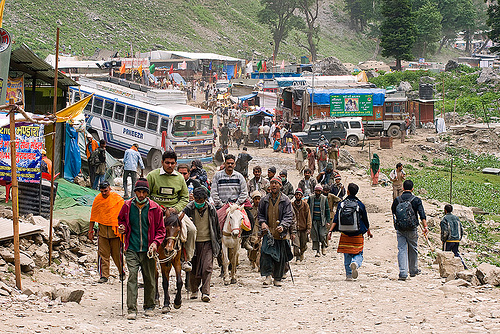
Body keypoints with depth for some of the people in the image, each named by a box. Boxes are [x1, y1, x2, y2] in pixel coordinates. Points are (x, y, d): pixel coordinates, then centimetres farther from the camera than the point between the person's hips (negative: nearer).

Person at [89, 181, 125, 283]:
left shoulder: (117, 198, -3)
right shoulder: (97, 199, 5)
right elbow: (93, 216, 12)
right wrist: (90, 230, 12)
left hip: (115, 230, -2)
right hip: (102, 230, 2)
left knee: (116, 254, 4)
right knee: (103, 254, -2)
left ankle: (122, 272, 24)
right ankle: (104, 276, 2)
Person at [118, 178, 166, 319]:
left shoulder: (154, 208, 0)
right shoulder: (127, 206, 4)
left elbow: (160, 229, 5)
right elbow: (121, 220, 22)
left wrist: (155, 242, -11)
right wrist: (122, 228, -1)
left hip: (148, 250, 0)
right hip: (132, 249, 0)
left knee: (149, 279, 8)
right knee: (132, 276, -11)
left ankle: (149, 307, 24)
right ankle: (131, 309, -13)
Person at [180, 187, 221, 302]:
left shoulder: (211, 209, 2)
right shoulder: (190, 208, -3)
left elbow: (217, 226, 12)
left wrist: (219, 242, 17)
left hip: (208, 242, 0)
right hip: (194, 242, 0)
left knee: (207, 267, -10)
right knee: (193, 268, 7)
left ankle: (205, 293, -9)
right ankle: (194, 291, 23)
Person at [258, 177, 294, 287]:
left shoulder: (285, 201, 0)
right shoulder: (264, 200, 9)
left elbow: (289, 216, -5)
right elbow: (260, 214, 18)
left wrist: (283, 226, -22)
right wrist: (262, 222, -3)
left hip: (281, 233, -1)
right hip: (268, 232, 1)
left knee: (280, 256, 4)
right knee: (266, 252, -17)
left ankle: (278, 279, 16)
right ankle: (267, 276, -14)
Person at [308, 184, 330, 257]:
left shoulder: (324, 198, 2)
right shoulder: (311, 198, 4)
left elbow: (327, 210, 5)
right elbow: (307, 208, 10)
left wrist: (328, 221, 0)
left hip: (322, 220, -1)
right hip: (314, 220, 1)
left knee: (322, 235, -9)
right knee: (315, 236, 0)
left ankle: (323, 247, 18)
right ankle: (317, 251, 7)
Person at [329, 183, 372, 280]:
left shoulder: (341, 204, 1)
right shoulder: (360, 204, 0)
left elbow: (336, 219, -6)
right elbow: (366, 221, 7)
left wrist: (330, 231, -6)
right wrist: (369, 231, 22)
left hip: (345, 234, 1)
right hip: (358, 235, -1)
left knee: (347, 256, 12)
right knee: (358, 254, 6)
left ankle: (349, 275, 8)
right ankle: (355, 263, -26)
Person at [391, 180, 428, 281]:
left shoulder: (397, 200, 4)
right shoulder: (416, 200, -3)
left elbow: (393, 213, 16)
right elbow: (422, 214, -13)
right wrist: (425, 226, -14)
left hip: (400, 229, 1)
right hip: (412, 229, -1)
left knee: (401, 250, 0)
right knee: (413, 250, 15)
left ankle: (403, 272, -12)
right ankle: (413, 270, 28)